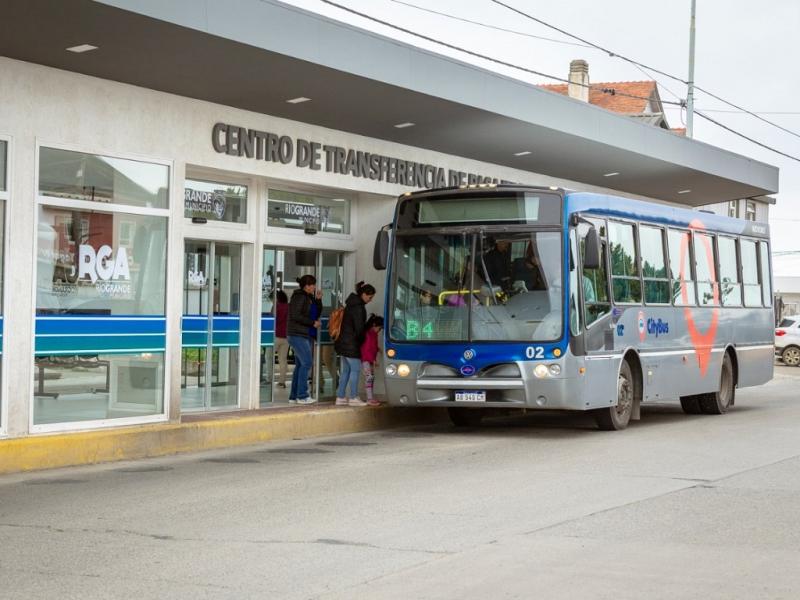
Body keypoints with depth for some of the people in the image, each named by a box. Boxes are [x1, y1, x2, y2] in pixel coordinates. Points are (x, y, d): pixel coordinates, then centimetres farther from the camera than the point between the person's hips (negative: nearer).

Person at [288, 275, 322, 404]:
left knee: (300, 365, 8)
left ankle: (294, 396, 10)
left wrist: (318, 299, 4)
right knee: (307, 362, -13)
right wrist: (312, 323, -16)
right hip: (297, 335, -10)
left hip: (303, 335, 10)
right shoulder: (299, 297, -11)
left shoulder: (308, 298, 18)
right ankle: (302, 396, -14)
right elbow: (295, 316, -19)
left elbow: (317, 313, 18)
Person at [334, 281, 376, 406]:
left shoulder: (352, 304, 15)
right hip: (351, 343, -10)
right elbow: (359, 327, -16)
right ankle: (353, 398, -2)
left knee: (346, 370, 12)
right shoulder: (358, 307, -16)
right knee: (355, 369, -4)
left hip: (344, 342, 10)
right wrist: (362, 340, -1)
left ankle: (340, 397, 12)